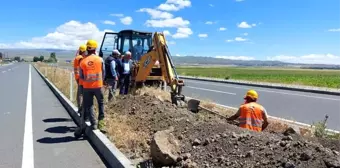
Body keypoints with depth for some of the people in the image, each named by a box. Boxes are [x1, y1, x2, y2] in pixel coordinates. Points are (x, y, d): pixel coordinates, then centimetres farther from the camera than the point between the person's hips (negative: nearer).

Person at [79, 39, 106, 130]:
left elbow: (81, 76, 2)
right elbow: (103, 73, 1)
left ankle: (93, 124, 10)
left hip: (86, 87, 1)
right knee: (101, 103, 20)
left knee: (89, 105, 11)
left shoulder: (83, 61, -4)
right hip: (98, 86, 0)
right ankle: (100, 120, 13)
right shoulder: (100, 59, -7)